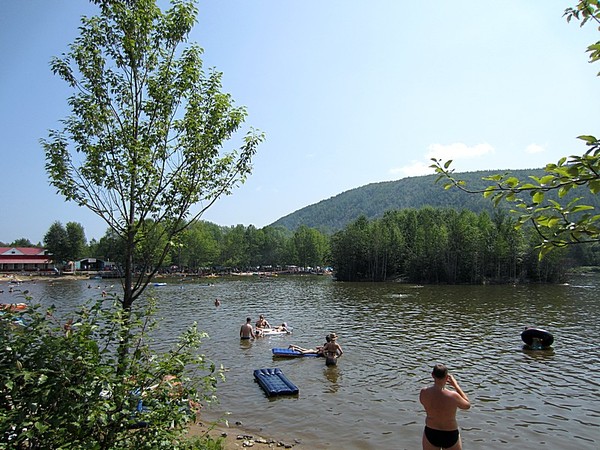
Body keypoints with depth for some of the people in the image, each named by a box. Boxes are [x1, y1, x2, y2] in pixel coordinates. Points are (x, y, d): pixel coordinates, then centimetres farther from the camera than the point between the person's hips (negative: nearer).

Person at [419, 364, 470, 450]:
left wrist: (437, 383, 5)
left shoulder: (424, 392, -20)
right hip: (450, 436, -1)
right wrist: (456, 385, 1)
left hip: (431, 434, 2)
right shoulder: (453, 396, -27)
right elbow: (467, 405, -5)